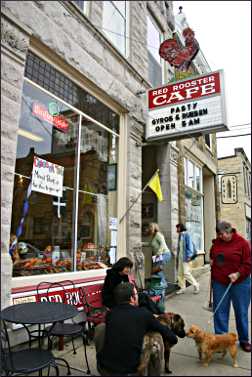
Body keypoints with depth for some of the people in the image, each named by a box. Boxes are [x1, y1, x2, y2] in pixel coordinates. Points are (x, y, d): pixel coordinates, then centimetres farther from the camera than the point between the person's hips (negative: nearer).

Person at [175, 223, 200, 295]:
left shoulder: (187, 234, -10)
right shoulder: (180, 235, 14)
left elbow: (190, 245, -14)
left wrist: (189, 256, -18)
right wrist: (177, 257, 15)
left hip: (185, 257, -8)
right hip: (180, 257, 8)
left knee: (186, 273, -8)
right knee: (180, 274, 9)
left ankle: (196, 285, 11)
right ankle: (182, 288, 18)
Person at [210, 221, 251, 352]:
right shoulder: (216, 242, 3)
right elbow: (212, 256, 22)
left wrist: (238, 274, -21)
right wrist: (211, 261, 3)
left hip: (239, 283, -3)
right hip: (219, 283, 4)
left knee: (241, 312, 11)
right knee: (220, 312, 8)